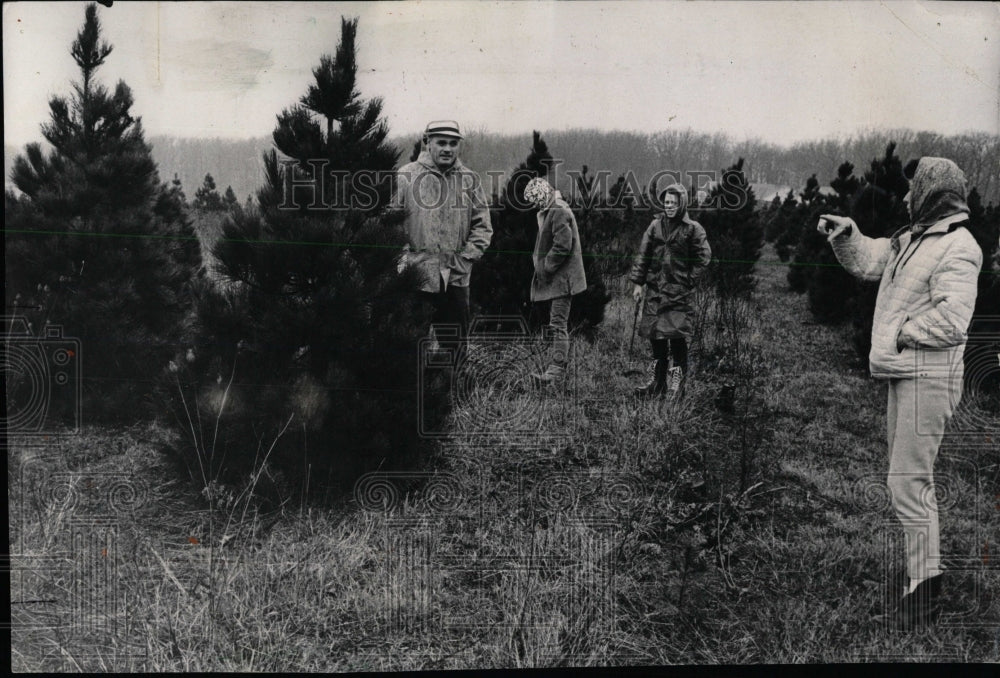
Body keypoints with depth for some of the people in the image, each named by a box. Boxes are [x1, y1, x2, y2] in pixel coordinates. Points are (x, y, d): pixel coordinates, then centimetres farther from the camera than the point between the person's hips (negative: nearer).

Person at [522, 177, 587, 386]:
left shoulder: (559, 213, -15)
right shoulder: (550, 212, 18)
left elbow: (563, 246, -22)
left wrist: (545, 267, -17)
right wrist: (538, 258, 14)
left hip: (561, 278, -11)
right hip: (557, 279, 11)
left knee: (558, 324, -14)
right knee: (557, 324, 15)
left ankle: (556, 370, -17)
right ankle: (560, 365, 22)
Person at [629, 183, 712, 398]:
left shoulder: (693, 229, -2)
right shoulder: (656, 225, 9)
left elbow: (704, 257, 0)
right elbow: (643, 255, 11)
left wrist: (689, 280, -5)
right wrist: (637, 283, 6)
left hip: (679, 291, -4)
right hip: (655, 289, 4)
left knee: (676, 334, -9)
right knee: (655, 334, 6)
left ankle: (678, 380, 3)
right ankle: (658, 382, 17)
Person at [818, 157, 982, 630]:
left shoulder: (957, 249, -15)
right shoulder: (912, 239, 15)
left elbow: (951, 320, -25)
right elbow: (867, 260, 29)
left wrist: (900, 331, -13)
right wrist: (845, 234, 13)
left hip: (927, 377, -10)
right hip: (905, 376, 10)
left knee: (908, 484, -10)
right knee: (912, 482, 17)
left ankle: (924, 595, -2)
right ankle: (926, 580, 29)